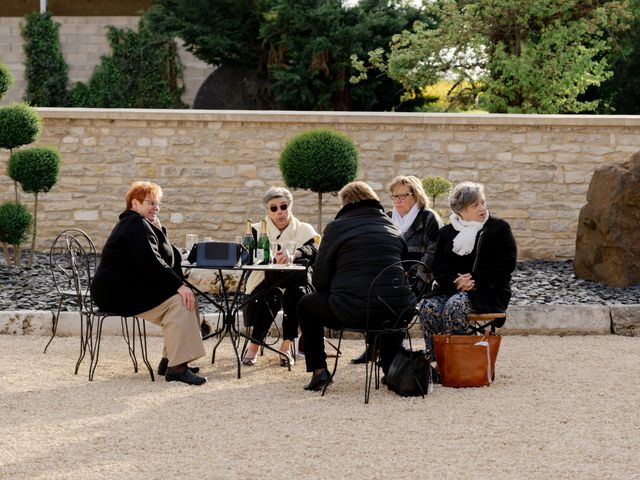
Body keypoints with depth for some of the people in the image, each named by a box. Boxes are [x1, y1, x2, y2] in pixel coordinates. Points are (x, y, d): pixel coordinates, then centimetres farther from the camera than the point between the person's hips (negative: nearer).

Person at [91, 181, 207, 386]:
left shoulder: (138, 224, 23)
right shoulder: (136, 224, -12)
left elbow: (172, 257, 19)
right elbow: (150, 262, -24)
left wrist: (159, 230, 5)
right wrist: (179, 285, -24)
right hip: (117, 292, -11)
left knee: (185, 298, 5)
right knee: (179, 301, -22)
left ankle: (168, 361, 4)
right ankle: (177, 367, -27)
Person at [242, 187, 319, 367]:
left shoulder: (304, 230, 4)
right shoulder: (258, 230, 5)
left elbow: (314, 254, -18)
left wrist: (296, 253, -42)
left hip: (296, 284, 1)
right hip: (266, 285, -1)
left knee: (296, 292, -34)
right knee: (272, 294, -34)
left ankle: (287, 345, -25)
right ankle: (253, 346, -24)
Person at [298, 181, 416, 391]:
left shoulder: (336, 227, 2)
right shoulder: (392, 227, 14)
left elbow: (320, 281, 1)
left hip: (351, 313, -4)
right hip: (395, 313, 4)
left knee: (306, 305, 23)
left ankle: (318, 370, 15)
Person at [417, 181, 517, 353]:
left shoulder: (499, 228, 5)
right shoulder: (447, 232, 16)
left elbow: (507, 263, -5)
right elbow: (439, 266, 9)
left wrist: (475, 281, -14)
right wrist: (455, 280, -14)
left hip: (489, 291, -4)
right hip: (452, 288, 4)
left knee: (455, 306, -35)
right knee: (428, 307, -27)